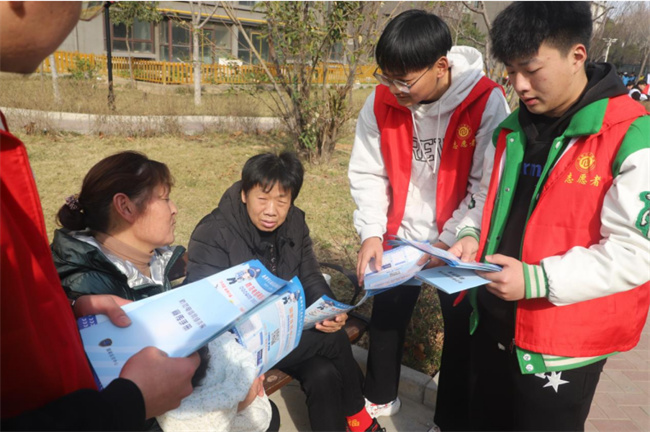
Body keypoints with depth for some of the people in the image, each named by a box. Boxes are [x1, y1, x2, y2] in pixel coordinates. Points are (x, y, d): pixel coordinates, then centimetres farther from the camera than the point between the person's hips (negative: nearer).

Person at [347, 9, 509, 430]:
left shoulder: (486, 103, -20)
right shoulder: (381, 103, -11)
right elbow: (368, 174, -3)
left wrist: (449, 241, -21)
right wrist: (371, 233, -14)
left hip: (459, 244, -3)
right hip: (398, 237, 3)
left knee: (462, 330, 12)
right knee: (386, 317, 17)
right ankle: (379, 397, 44)